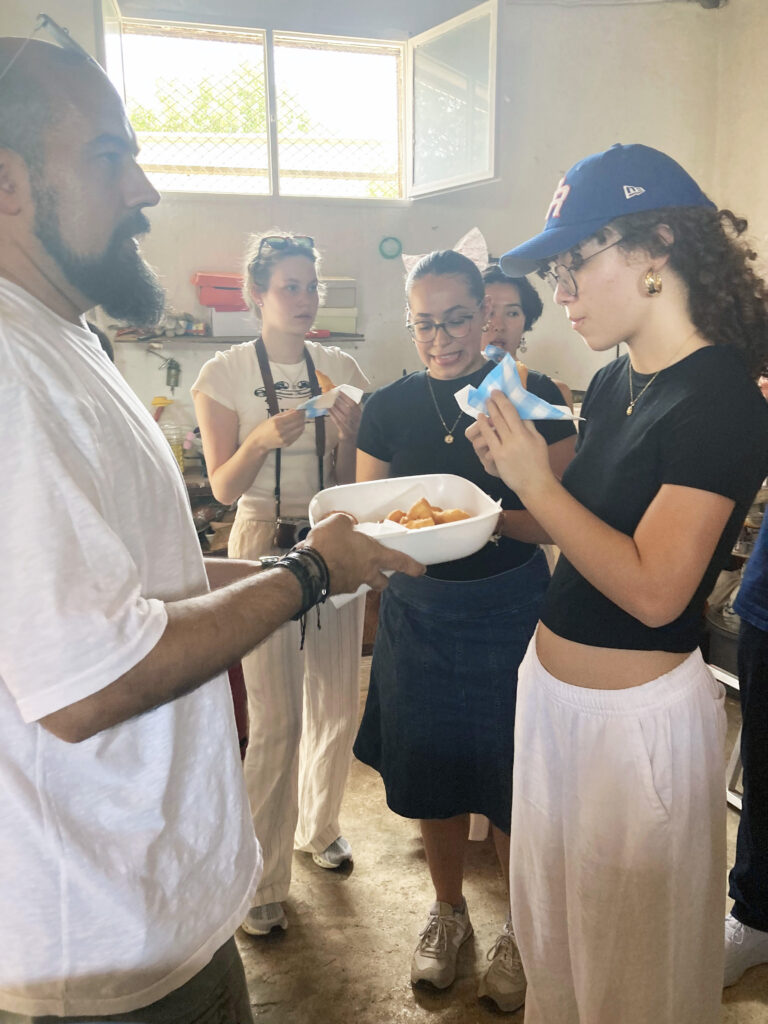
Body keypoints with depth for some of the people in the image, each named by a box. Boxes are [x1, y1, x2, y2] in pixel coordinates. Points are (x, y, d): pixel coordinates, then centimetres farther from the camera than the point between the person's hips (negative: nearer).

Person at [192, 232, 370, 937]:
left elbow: (351, 481, 8)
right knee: (276, 719, -3)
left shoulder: (342, 369, 6)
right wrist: (264, 439, -23)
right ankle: (264, 878, 16)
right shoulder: (224, 375, -3)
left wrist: (346, 437, -12)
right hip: (264, 544, -3)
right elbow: (224, 487, -6)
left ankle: (319, 826, 36)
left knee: (337, 706, 9)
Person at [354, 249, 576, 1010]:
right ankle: (448, 910, 42)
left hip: (511, 612, -2)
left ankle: (521, 931, 34)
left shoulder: (532, 394, -6)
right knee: (432, 774, 15)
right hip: (418, 615, 3)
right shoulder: (389, 406, 1)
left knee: (513, 784, 6)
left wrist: (499, 517, -25)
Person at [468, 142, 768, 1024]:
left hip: (638, 712, -8)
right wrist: (512, 471, -4)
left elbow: (653, 589, -25)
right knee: (549, 938, 26)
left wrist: (535, 481, -20)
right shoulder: (612, 385, 5)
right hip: (552, 687, 8)